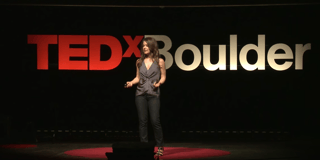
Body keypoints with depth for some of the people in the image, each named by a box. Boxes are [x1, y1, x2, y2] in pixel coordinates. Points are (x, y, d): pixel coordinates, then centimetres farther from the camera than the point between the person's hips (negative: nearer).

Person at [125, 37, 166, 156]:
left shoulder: (159, 61, 1)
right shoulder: (139, 62, 9)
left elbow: (163, 76, 5)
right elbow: (138, 77, 15)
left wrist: (159, 83, -15)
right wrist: (132, 82, -4)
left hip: (153, 94, -3)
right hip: (140, 94, 3)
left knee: (155, 121, -6)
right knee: (142, 121, 4)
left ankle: (160, 147, 7)